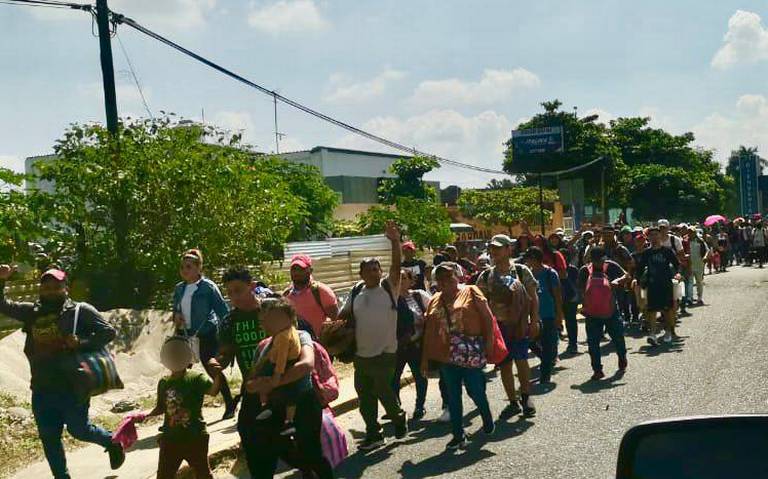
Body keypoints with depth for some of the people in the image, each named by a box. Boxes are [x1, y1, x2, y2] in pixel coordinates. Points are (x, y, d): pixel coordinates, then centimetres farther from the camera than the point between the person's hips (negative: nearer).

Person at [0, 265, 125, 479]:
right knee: (48, 437, 11)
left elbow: (109, 332, -9)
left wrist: (82, 343, -23)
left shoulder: (81, 311, -6)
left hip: (72, 387, -5)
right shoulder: (32, 312, 9)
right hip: (42, 389, 5)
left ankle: (112, 442, 34)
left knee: (78, 430, 6)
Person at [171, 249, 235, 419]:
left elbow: (223, 310, -9)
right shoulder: (179, 289, 9)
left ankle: (230, 405, 21)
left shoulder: (208, 287, -9)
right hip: (184, 334, 6)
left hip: (205, 335, -6)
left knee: (212, 369, 2)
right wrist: (176, 317, -1)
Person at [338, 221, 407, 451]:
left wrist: (395, 241, -33)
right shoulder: (356, 292, 6)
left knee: (383, 391, 0)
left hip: (385, 353, -5)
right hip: (361, 354, 5)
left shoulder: (389, 287, -5)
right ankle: (373, 434, 24)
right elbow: (343, 315, 13)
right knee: (365, 396, 10)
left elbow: (396, 266, -20)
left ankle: (399, 419, 28)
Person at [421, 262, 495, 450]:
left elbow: (488, 318, -4)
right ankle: (458, 435, 17)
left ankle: (488, 421, 29)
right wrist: (425, 358, 10)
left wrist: (488, 342, -12)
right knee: (453, 395, 8)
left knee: (475, 390, 0)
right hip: (446, 355, 5)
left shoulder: (471, 292, -1)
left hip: (470, 353, -5)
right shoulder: (435, 300, 12)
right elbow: (429, 331, 12)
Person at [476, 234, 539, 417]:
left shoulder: (522, 271, -1)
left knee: (521, 360, -6)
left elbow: (533, 297, 1)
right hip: (498, 325, 3)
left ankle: (526, 397, 16)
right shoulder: (486, 276, 5)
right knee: (504, 364, 6)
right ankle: (513, 402, 19)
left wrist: (534, 321, -5)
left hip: (519, 324, -3)